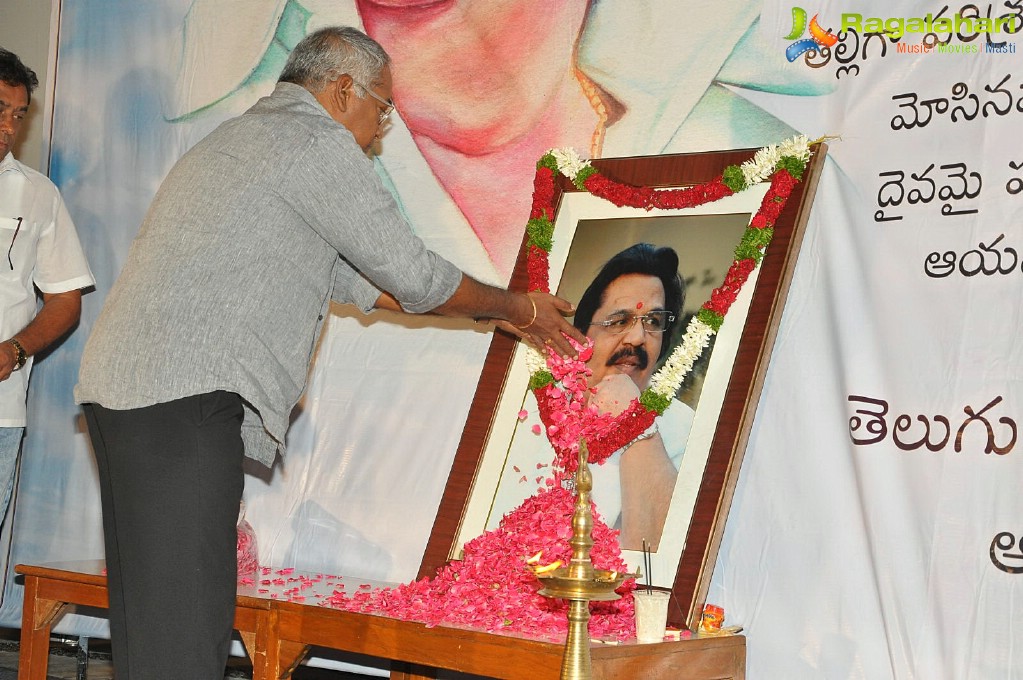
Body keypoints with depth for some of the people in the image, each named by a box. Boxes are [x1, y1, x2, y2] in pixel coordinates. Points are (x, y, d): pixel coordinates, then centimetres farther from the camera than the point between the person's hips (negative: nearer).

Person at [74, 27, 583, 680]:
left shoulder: (236, 140, 28)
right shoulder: (318, 142, -3)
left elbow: (347, 277, 30)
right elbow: (413, 275, 1)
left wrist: (502, 312, 32)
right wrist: (518, 307, 19)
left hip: (120, 389, 10)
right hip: (183, 399, -10)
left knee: (148, 626, 10)